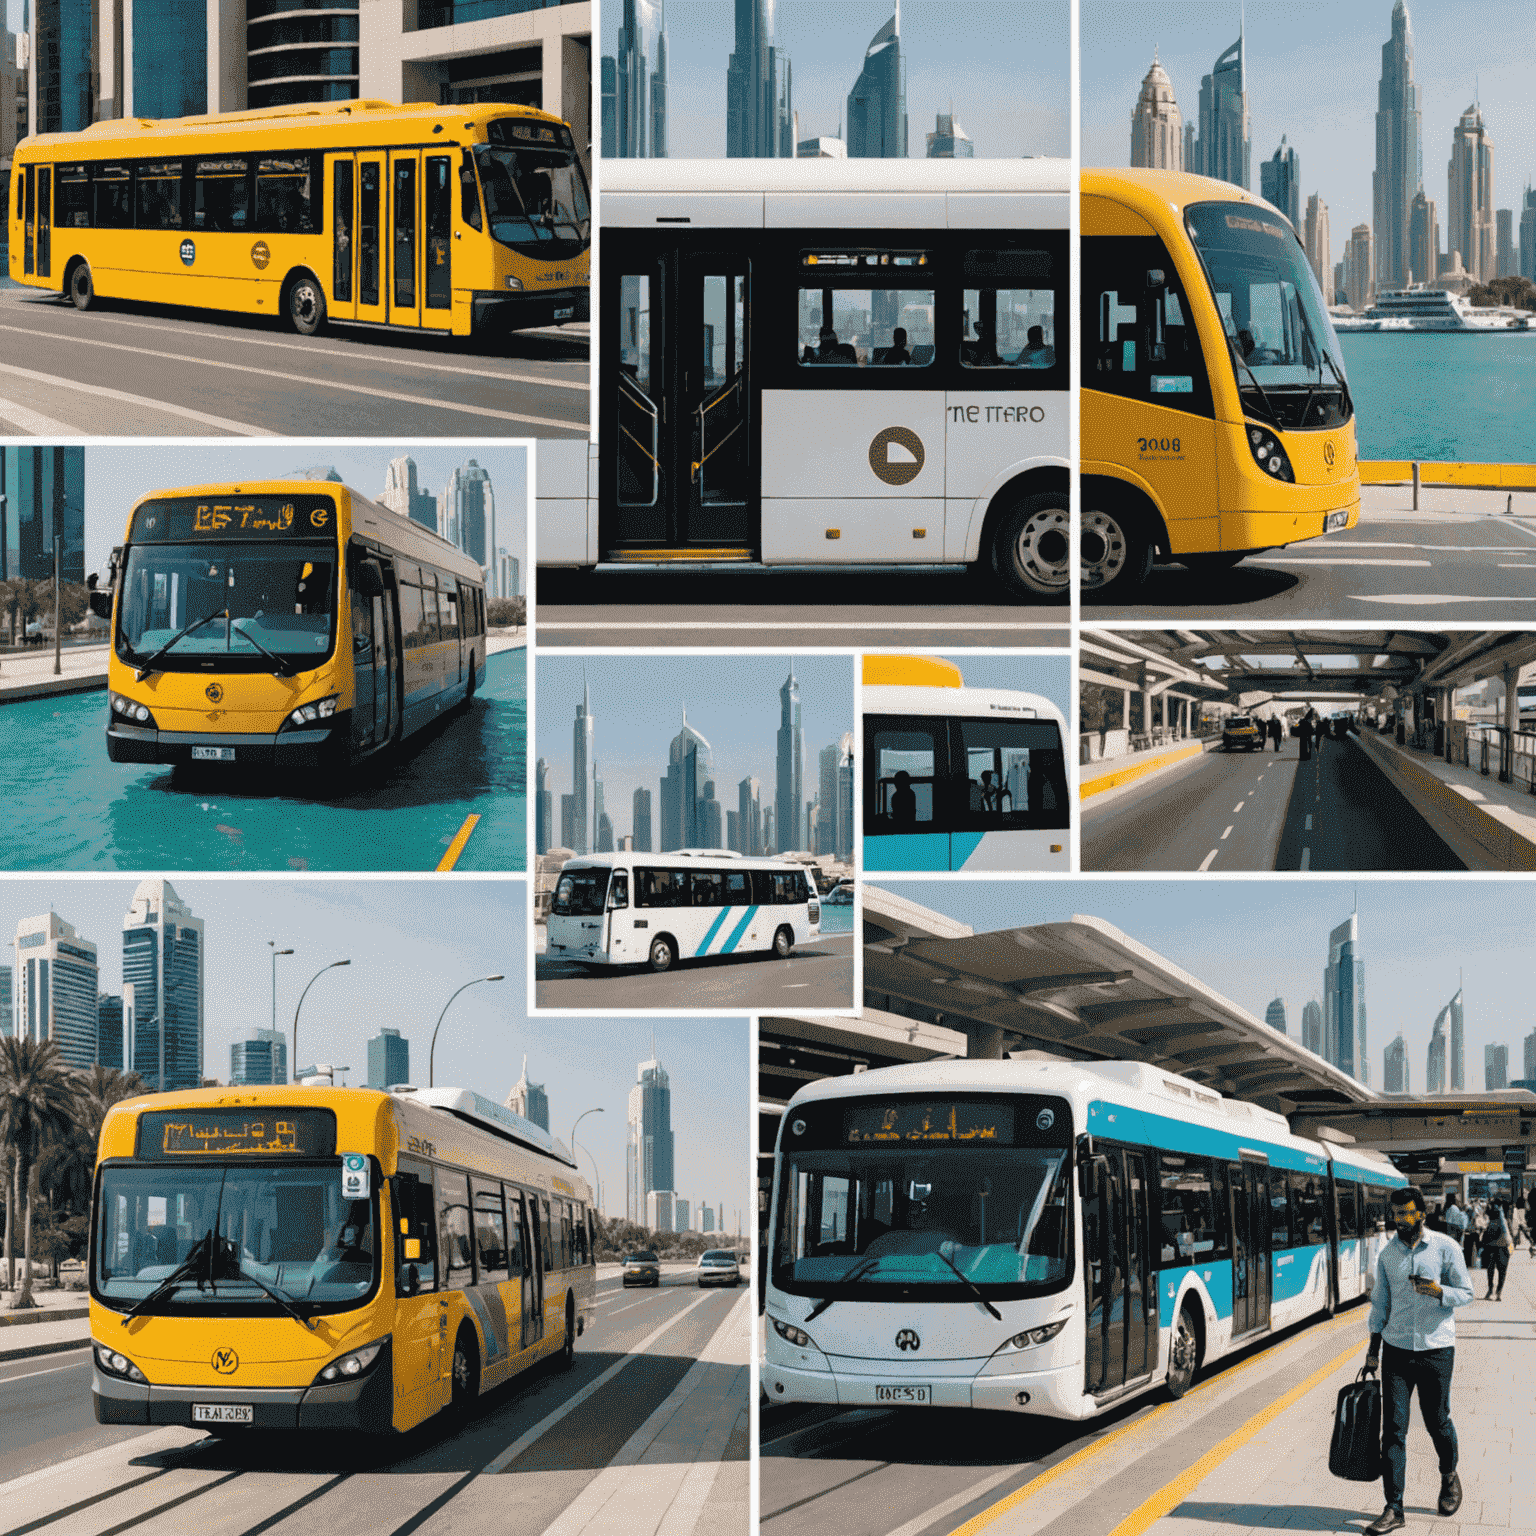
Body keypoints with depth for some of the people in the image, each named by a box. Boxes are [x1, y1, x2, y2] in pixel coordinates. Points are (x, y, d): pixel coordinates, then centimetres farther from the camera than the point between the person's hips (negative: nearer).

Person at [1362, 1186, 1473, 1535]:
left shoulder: (1445, 1247, -4)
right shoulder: (1387, 1254, 6)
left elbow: (1466, 1292, -1)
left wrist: (1439, 1291, -22)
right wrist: (1374, 1350, 12)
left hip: (1436, 1349, -2)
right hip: (1397, 1349, 2)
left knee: (1437, 1421, 8)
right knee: (1393, 1427, -3)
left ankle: (1449, 1476, 40)